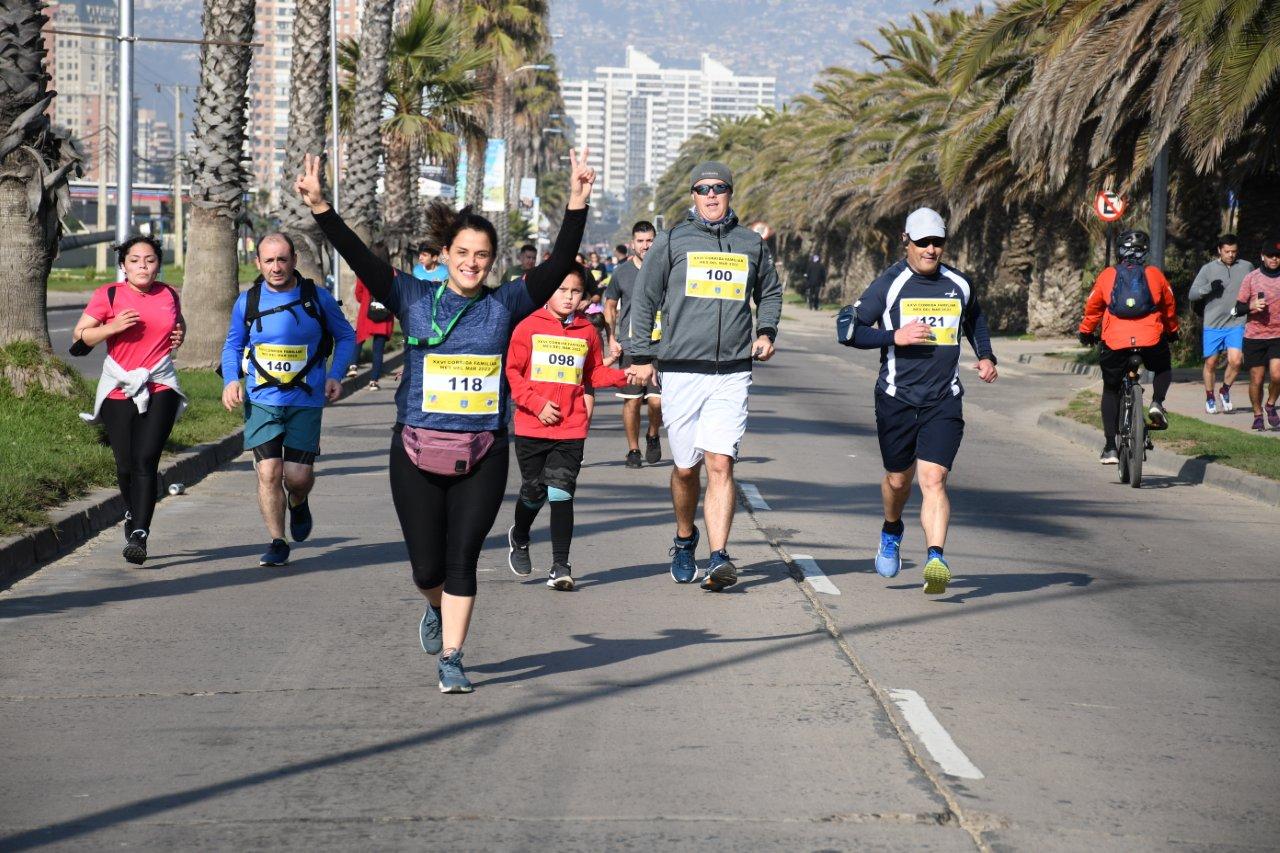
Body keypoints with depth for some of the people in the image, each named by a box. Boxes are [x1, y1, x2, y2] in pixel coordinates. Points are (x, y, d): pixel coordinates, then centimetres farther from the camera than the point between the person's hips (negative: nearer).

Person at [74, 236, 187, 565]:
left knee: (146, 460, -14)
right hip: (119, 391, 0)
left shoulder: (169, 295, 8)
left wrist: (179, 335, 8)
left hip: (160, 389, 0)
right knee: (126, 464, 5)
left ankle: (139, 535, -18)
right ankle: (133, 514, 36)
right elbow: (79, 338, -3)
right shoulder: (108, 296, -2)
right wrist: (113, 327, -17)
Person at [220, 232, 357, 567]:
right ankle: (277, 543, 7)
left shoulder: (317, 298, -2)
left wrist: (335, 375, -2)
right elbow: (233, 345, 15)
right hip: (261, 401, 1)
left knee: (298, 476, -3)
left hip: (305, 401, -1)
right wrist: (231, 380, -3)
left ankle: (298, 504, 33)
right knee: (269, 473, -7)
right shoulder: (247, 301, 1)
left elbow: (346, 336, 11)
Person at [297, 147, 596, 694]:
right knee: (427, 566, 7)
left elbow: (560, 264, -6)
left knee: (462, 559, -3)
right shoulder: (414, 299, 2)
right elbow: (360, 259, -8)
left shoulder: (506, 305, 3)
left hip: (483, 455, 0)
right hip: (418, 449, 0)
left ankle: (450, 659, 6)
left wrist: (577, 205, -19)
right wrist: (321, 209, -20)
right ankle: (438, 611, 41)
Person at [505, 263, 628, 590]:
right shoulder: (529, 327, -2)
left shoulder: (587, 332, 8)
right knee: (534, 492, 7)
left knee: (561, 494, -7)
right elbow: (513, 372, -2)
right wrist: (538, 404, -12)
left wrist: (624, 376, 0)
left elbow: (595, 373, 18)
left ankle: (560, 566, -4)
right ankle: (519, 538, 38)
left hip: (571, 430, 1)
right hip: (531, 428, -1)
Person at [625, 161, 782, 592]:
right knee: (686, 468, 7)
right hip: (681, 371, 0)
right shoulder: (672, 242, 4)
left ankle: (719, 558, -18)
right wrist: (643, 356, 5)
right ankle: (685, 541, 32)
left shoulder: (751, 244, 10)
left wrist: (766, 331, 10)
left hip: (733, 374, 0)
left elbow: (771, 291, 26)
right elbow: (644, 298, 9)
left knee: (720, 464, -12)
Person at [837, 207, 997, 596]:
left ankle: (936, 559, -25)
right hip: (896, 398, -1)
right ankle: (891, 532, 45)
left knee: (933, 479, -15)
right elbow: (847, 328, -6)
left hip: (944, 400, 1)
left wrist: (986, 357, 12)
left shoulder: (960, 284, 8)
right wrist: (894, 336, -17)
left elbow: (975, 320, 29)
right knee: (898, 479, 13)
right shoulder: (889, 284, -3)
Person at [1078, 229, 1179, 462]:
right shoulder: (1155, 275, 12)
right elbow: (1169, 307, 23)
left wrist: (1086, 332, 33)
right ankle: (1157, 403, 3)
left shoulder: (1107, 275, 9)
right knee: (1163, 369, 32)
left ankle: (1110, 448, 8)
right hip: (1151, 339, 0)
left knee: (1111, 390, 16)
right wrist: (1172, 331, 41)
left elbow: (1092, 308, 16)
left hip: (1116, 342, 0)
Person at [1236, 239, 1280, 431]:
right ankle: (1257, 415, 21)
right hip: (1254, 336, 0)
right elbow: (1238, 309, 2)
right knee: (1257, 379, 2)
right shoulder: (1251, 278, 1)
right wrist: (1251, 307, -17)